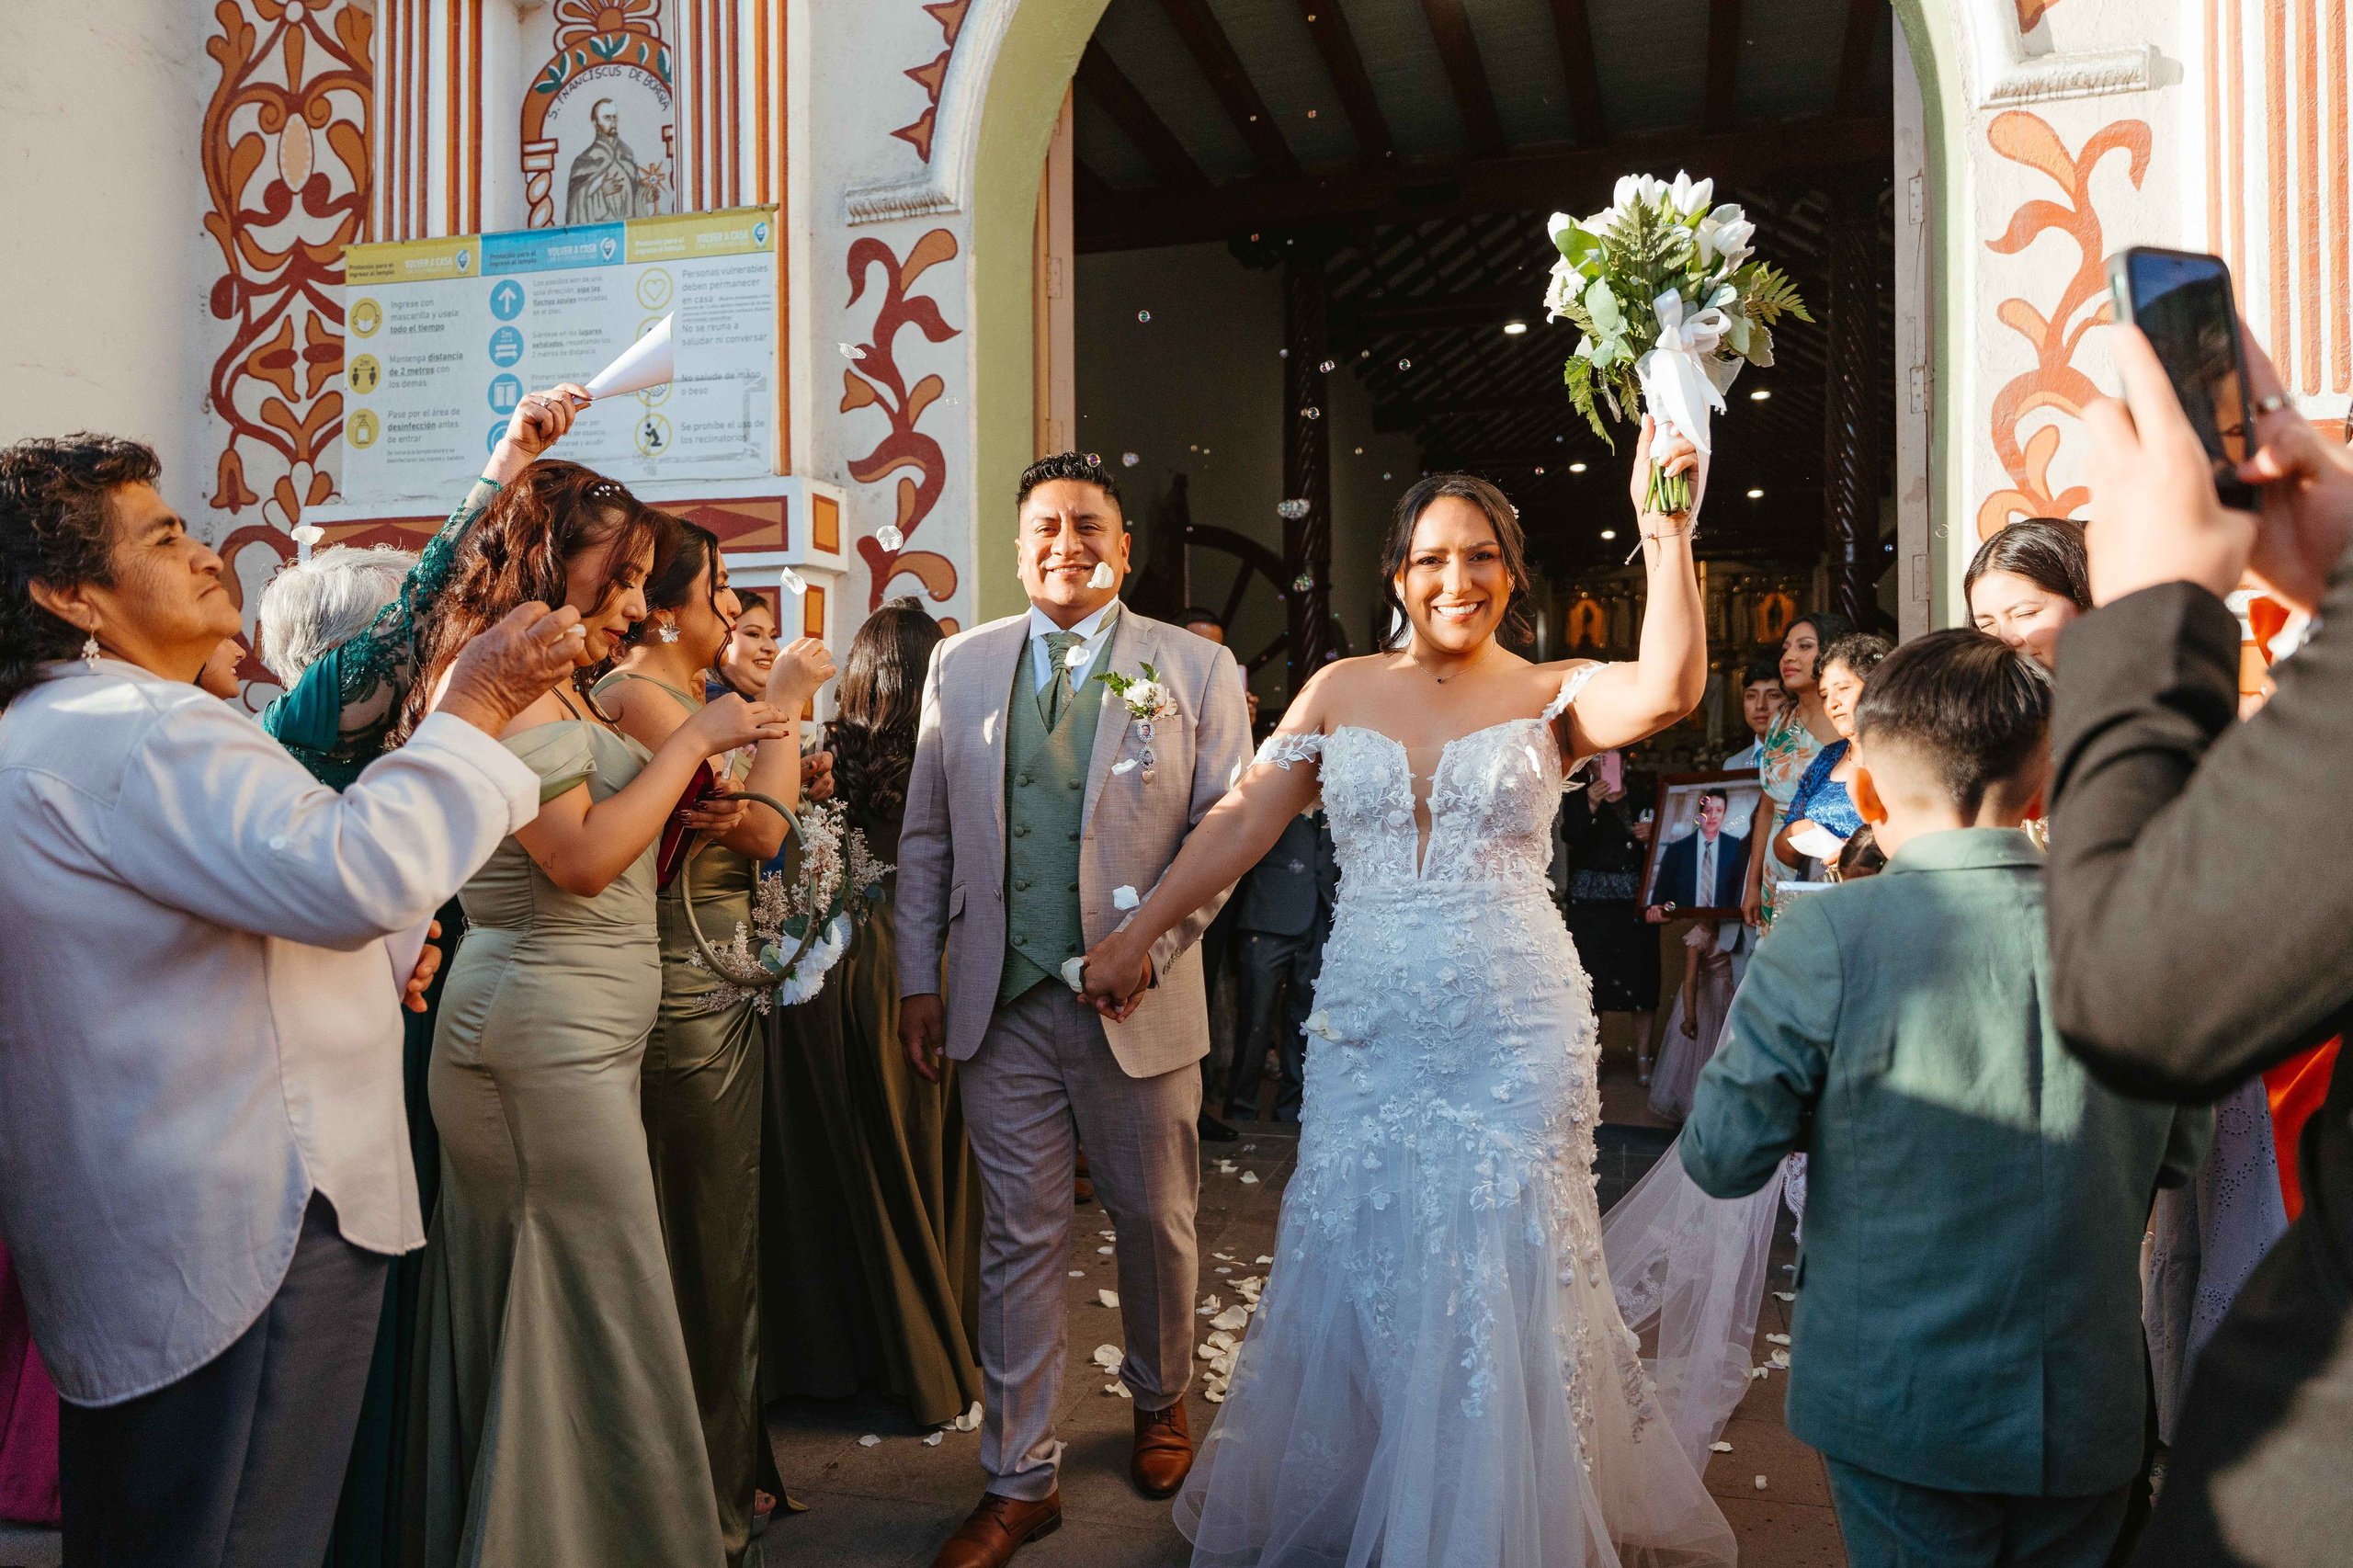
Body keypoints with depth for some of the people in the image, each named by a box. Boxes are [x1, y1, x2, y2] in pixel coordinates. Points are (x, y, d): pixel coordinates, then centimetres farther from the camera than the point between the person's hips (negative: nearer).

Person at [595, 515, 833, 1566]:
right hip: (687, 999, -9)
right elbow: (766, 822, -18)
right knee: (704, 1250, 3)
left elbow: (764, 833, 12)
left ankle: (731, 1467, 34)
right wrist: (785, 700, -9)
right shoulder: (638, 693, -15)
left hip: (726, 993, 9)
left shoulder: (695, 696, 15)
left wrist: (740, 816, -9)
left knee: (726, 1237, 18)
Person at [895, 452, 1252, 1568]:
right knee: (1019, 1238, 8)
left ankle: (1160, 1400, 43)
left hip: (1138, 1000, -1)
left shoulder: (1196, 669, 0)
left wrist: (1151, 940, -14)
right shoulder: (960, 666, 8)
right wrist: (917, 976, 4)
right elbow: (926, 835, 9)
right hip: (1000, 1004, 2)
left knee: (1154, 1219, 14)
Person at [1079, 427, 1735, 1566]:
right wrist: (1136, 936, 2)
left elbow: (1670, 690, -21)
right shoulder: (1340, 691, 5)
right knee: (1346, 1277, 12)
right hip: (1367, 1033, 2)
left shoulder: (1551, 697, -1)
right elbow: (1242, 822, 4)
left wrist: (1665, 533, -28)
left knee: (1499, 1286, 7)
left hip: (1513, 1038, -2)